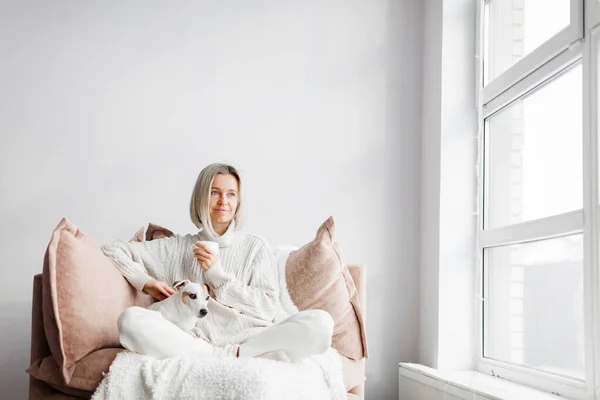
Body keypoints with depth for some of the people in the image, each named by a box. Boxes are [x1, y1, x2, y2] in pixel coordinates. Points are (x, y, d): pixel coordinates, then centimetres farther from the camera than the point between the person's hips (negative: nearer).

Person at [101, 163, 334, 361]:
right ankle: (228, 358, -26)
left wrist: (217, 275, 0)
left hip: (251, 340, 0)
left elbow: (269, 309, 5)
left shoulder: (255, 246, 16)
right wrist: (145, 282, 3)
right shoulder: (176, 248, 18)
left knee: (320, 322, -27)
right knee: (130, 320, -28)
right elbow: (113, 251, 19)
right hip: (195, 344, 1)